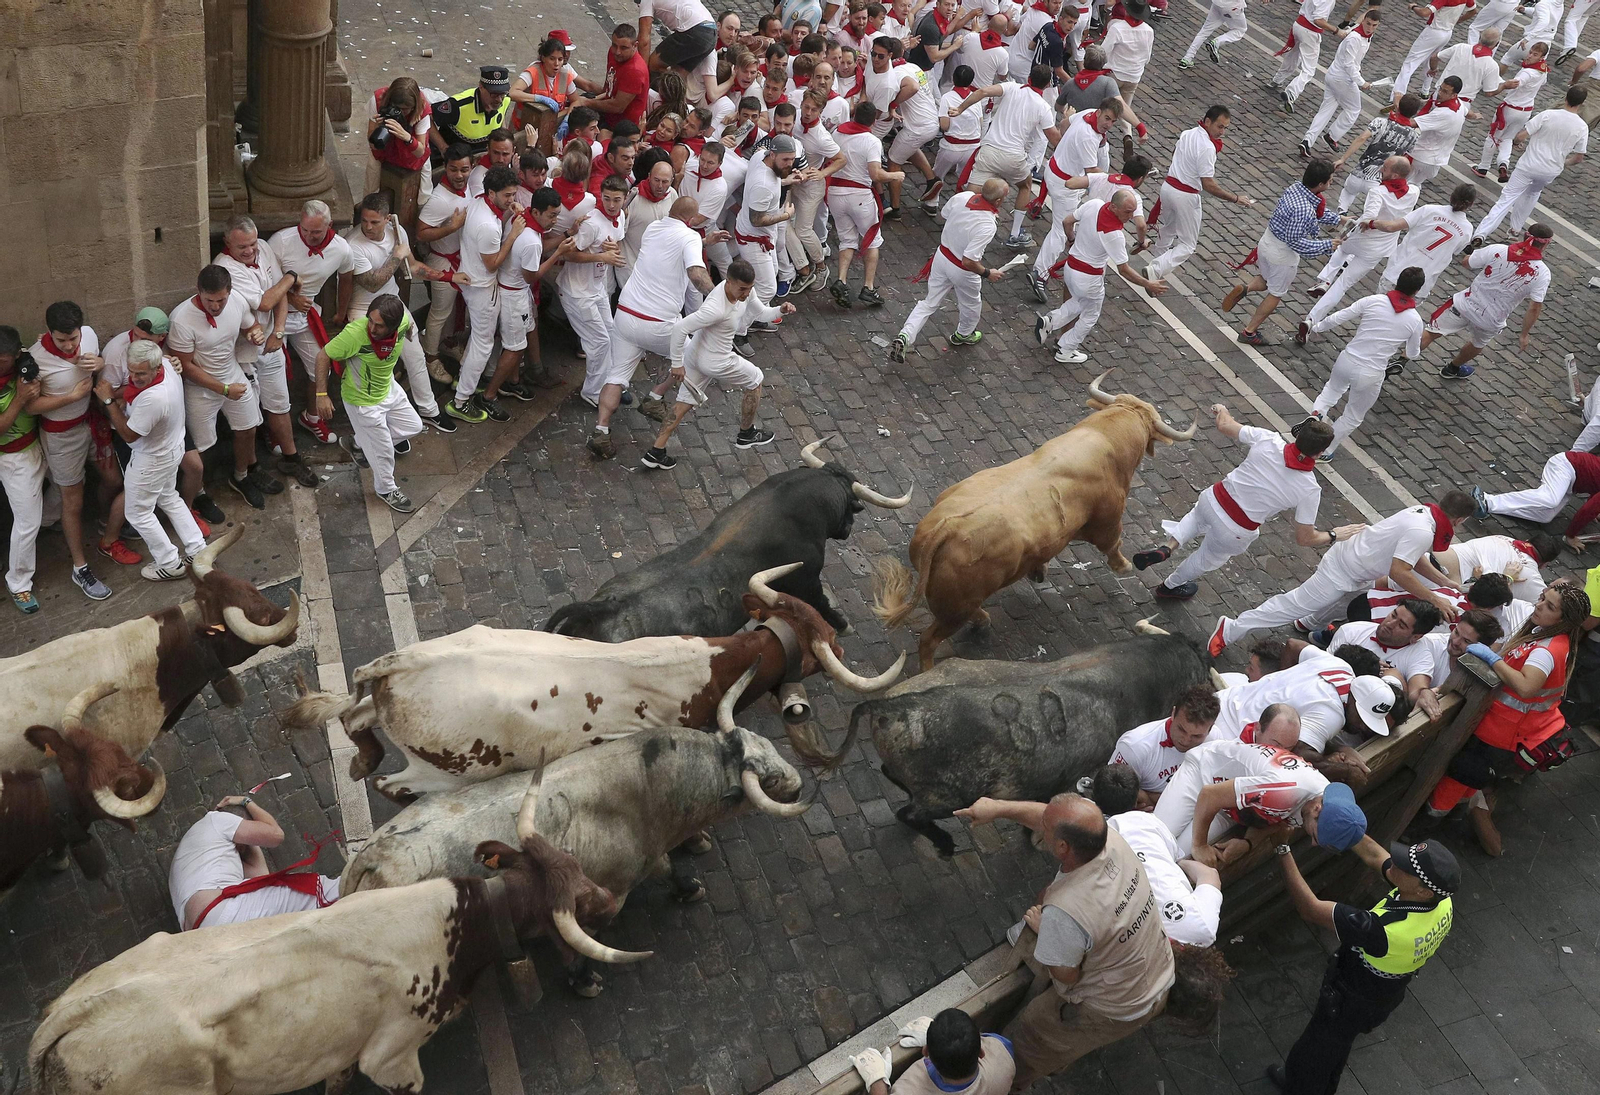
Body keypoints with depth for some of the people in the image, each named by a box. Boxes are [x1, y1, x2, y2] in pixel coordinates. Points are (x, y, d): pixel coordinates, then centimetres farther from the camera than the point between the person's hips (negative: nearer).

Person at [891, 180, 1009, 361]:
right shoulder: (988, 226, -34)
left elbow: (943, 214, 6)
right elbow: (968, 261, -33)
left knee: (929, 303, 19)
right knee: (971, 305, 27)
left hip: (942, 256, 5)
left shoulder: (961, 197, -16)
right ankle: (963, 335, 52)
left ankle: (904, 336, 4)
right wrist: (987, 273, -17)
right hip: (963, 271, -5)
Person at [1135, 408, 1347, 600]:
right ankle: (1171, 586, 54)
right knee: (1209, 558, 31)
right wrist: (1334, 536, 8)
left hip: (1213, 500, 2)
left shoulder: (1267, 439, -18)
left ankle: (1168, 547, 19)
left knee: (1198, 516, 40)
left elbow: (1224, 425, -2)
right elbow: (1305, 538, -10)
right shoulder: (1309, 489, -20)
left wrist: (1222, 411, 20)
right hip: (1234, 533, -2)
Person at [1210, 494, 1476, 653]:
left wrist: (1444, 581, 11)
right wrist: (1435, 599, -28)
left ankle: (1311, 623, 55)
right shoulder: (1422, 532, -29)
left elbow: (1410, 557, 13)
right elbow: (1398, 572, -34)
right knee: (1295, 605, -2)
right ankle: (1231, 629, 4)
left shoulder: (1422, 512, 1)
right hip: (1342, 572, -9)